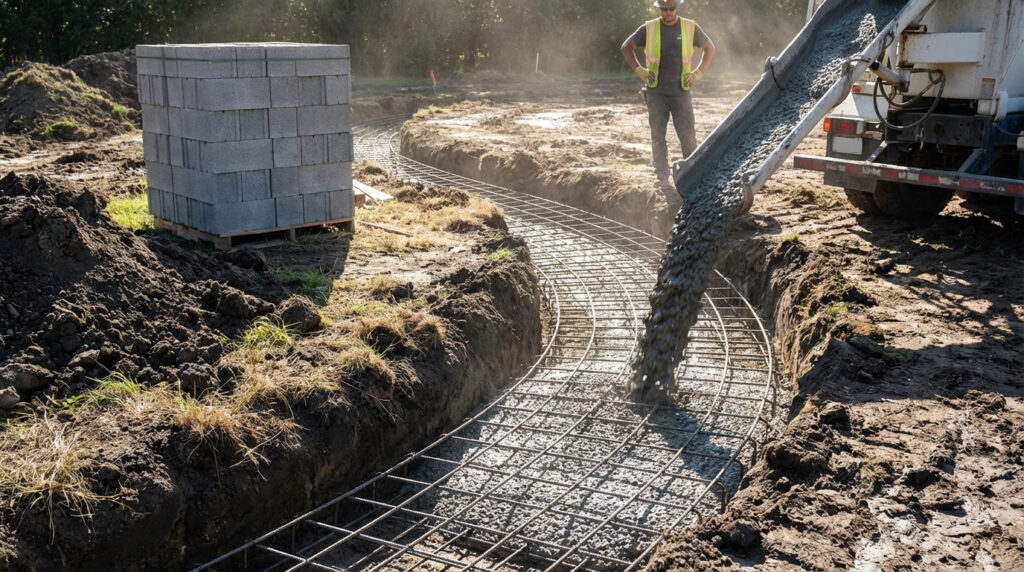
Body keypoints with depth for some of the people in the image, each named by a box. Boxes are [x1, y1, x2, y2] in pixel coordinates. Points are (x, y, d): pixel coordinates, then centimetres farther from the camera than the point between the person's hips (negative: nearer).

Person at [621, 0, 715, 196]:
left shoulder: (691, 28, 3)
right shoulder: (648, 29, 1)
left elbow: (709, 48, 14)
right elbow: (627, 47, 11)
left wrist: (698, 72, 2)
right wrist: (638, 70, 0)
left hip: (681, 92, 0)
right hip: (656, 92, 0)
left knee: (688, 136, -5)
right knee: (658, 137, 2)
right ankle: (664, 181, 11)